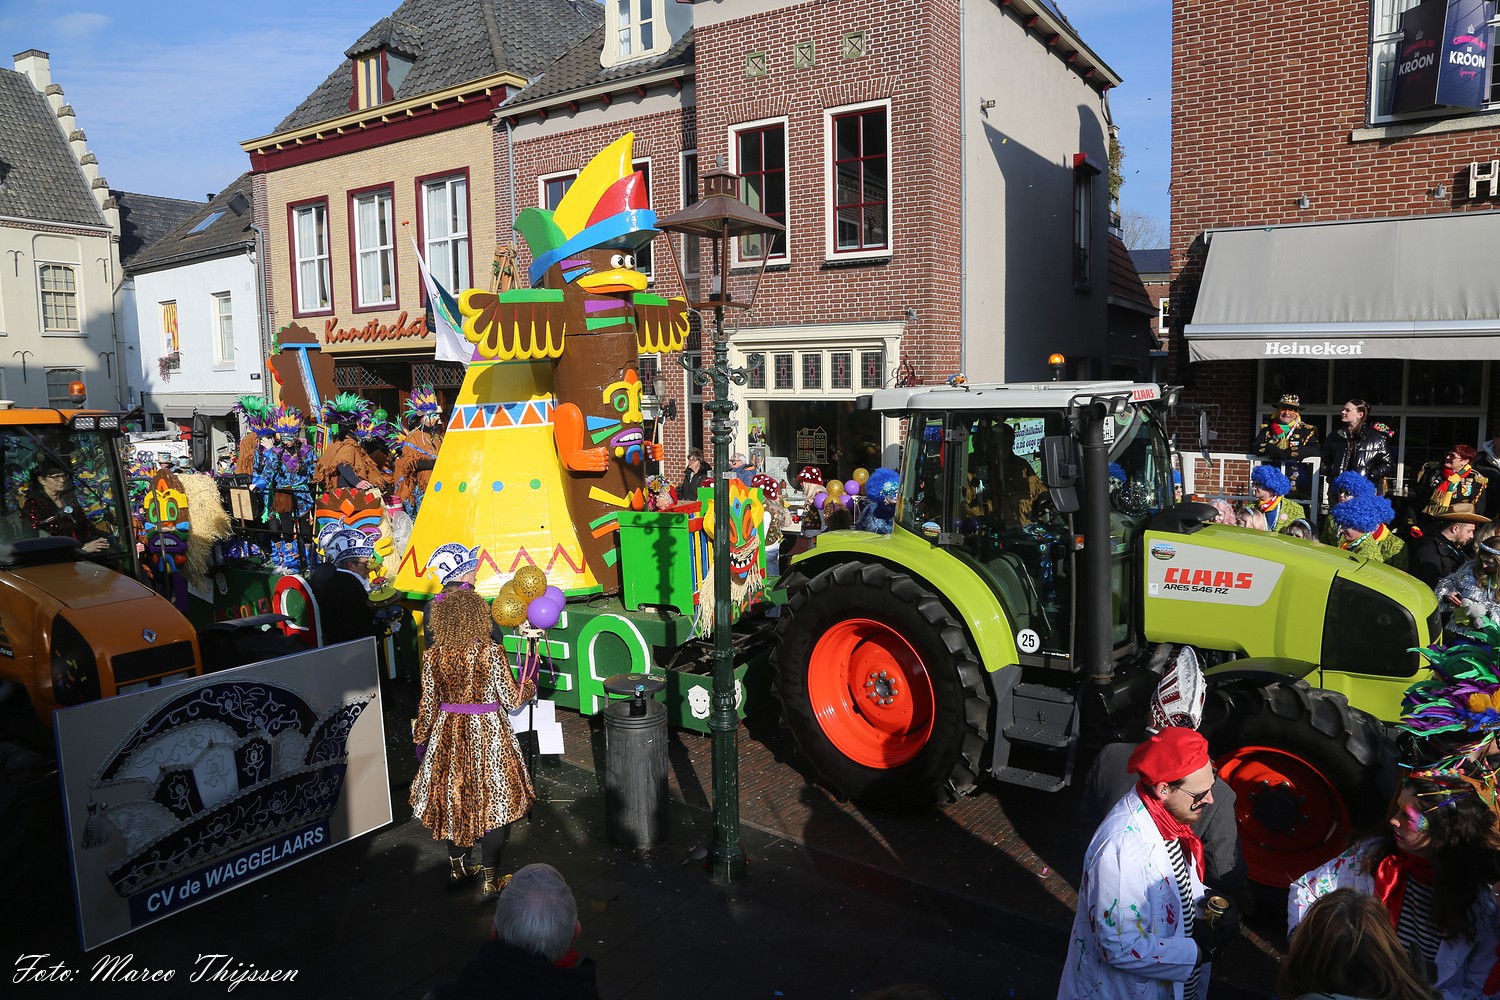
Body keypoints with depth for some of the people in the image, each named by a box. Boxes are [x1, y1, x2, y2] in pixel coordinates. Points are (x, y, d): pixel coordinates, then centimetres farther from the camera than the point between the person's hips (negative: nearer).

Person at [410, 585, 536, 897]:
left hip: (448, 736, 4)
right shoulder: (491, 653, -17)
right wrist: (529, 687, 11)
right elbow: (511, 700, -10)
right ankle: (490, 879, 13)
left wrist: (421, 738, 14)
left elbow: (428, 704, -1)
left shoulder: (433, 656, -8)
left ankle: (457, 867, 33)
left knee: (454, 798, 19)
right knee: (493, 801, 7)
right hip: (488, 735, -4)